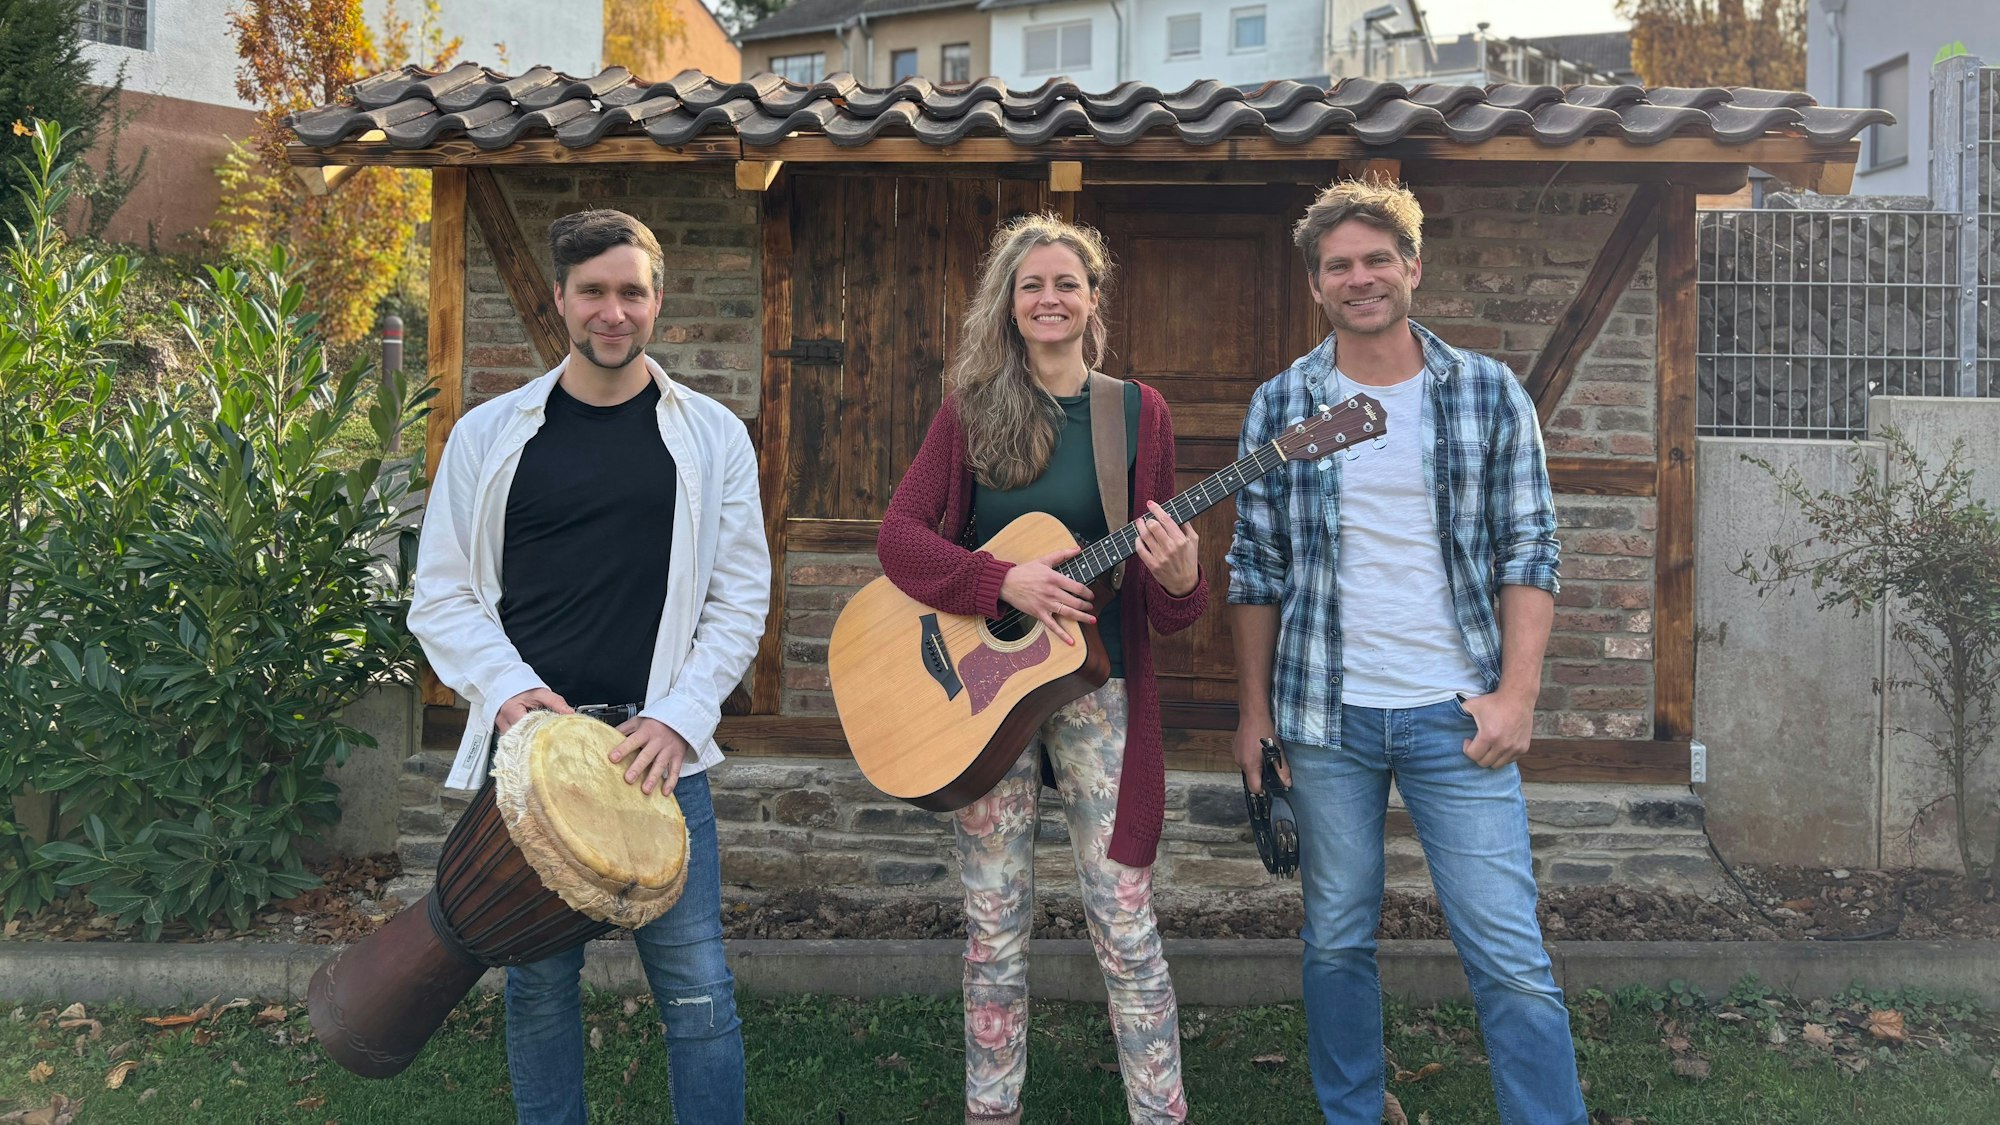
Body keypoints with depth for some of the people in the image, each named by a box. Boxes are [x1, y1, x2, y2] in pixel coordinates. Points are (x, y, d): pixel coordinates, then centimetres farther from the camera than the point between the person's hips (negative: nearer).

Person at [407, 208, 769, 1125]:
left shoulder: (710, 437, 4)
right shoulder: (489, 436, 6)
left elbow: (739, 599, 2)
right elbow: (441, 596, 6)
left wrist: (680, 717, -11)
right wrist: (508, 687, -11)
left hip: (661, 750, -1)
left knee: (696, 988, 1)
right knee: (537, 982, 13)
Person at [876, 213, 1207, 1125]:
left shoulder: (1138, 411, 1)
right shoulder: (971, 409, 2)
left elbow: (1165, 595, 1)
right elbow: (899, 533, -6)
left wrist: (1180, 578, -22)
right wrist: (1005, 581, -20)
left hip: (1098, 682, -1)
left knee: (1125, 926, 1)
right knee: (994, 923, 11)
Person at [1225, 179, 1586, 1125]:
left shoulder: (1489, 393, 1)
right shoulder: (1280, 406, 3)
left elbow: (1528, 550, 1)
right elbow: (1256, 568, 5)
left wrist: (1517, 693, -8)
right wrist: (1253, 710, 4)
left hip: (1456, 717, -1)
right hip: (1323, 716, 1)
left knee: (1511, 958, 1)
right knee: (1337, 941, 13)